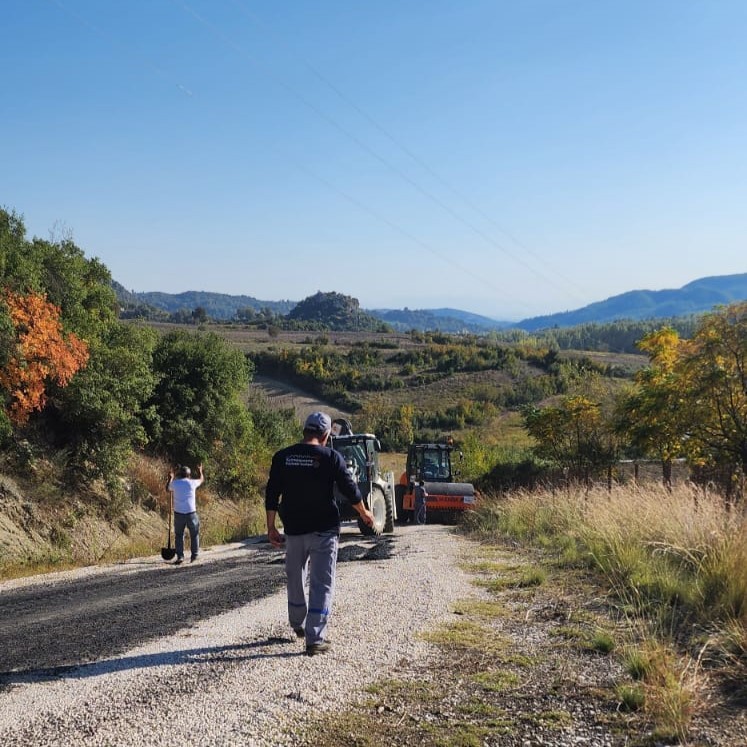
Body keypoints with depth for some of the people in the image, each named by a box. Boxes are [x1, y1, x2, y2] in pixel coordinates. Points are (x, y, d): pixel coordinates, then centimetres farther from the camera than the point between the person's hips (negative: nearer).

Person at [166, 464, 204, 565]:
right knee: (194, 534, 15)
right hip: (191, 513, -1)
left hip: (178, 514, 1)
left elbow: (168, 488, 23)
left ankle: (180, 556, 2)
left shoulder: (175, 483, 0)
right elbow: (201, 480, 21)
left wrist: (170, 478, 39)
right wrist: (200, 471, 42)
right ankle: (194, 556, 15)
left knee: (179, 535, 11)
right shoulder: (192, 483, -1)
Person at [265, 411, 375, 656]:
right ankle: (315, 639, -5)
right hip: (324, 531, -3)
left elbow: (271, 495, 1)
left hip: (294, 530, 4)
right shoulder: (331, 457, -8)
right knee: (322, 583, 1)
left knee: (295, 579, 21)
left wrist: (271, 528, 7)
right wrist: (365, 513, 13)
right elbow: (350, 490, -4)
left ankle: (298, 625, 39)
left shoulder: (282, 457, 1)